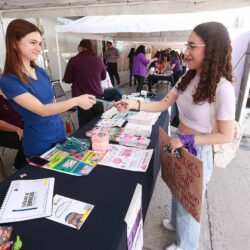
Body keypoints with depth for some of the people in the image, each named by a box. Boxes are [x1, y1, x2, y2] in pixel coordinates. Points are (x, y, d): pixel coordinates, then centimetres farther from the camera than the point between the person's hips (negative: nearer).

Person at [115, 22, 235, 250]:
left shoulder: (222, 88, -25)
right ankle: (177, 222, 60)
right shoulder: (188, 79, -3)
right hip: (180, 145, 7)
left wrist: (187, 140, -22)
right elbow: (163, 104, -1)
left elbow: (226, 135, -21)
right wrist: (133, 104, -13)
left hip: (198, 151, -7)